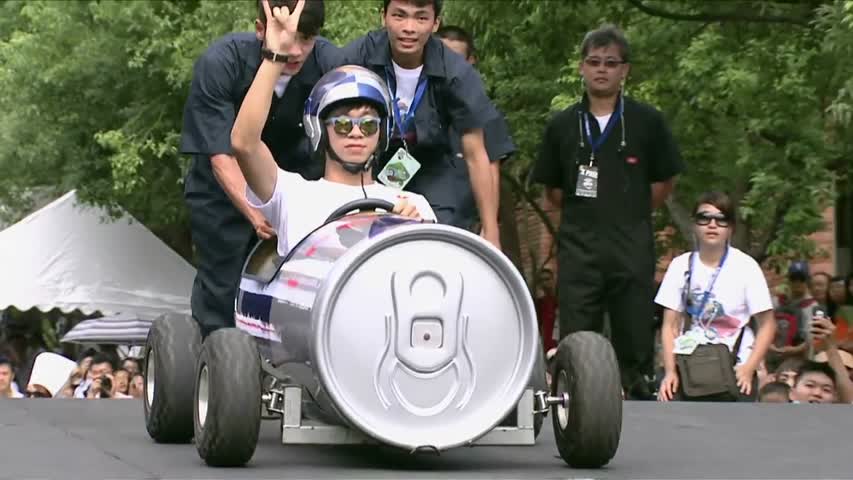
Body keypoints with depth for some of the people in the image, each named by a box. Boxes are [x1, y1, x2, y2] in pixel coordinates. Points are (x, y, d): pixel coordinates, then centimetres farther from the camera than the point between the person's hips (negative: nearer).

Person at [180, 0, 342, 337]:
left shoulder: (329, 63, -22)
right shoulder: (220, 63, -28)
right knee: (221, 288, -3)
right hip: (225, 189, -2)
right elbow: (222, 154, -30)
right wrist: (256, 214, -44)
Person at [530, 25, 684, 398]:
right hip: (578, 249, 1)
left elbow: (664, 183, 10)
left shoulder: (647, 122, 3)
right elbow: (552, 191, 13)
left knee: (635, 341, 0)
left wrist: (629, 215, 7)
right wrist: (585, 215, 7)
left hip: (633, 248, -1)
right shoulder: (563, 125, 6)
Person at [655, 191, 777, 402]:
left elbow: (767, 325, 0)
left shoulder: (745, 266, -2)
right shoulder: (681, 265, 4)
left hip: (734, 370, -2)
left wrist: (749, 368, -12)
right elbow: (671, 326, 4)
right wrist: (670, 371, -8)